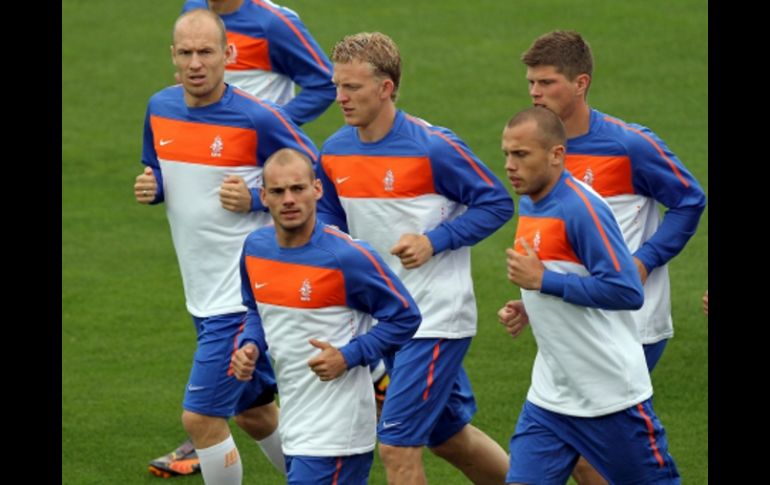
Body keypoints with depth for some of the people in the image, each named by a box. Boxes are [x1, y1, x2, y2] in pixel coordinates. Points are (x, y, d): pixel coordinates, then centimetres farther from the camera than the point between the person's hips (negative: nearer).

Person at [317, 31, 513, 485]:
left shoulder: (433, 147, -17)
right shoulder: (335, 152, 1)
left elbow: (497, 203, -10)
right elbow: (330, 217, 17)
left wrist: (434, 241, -20)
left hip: (436, 317, -7)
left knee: (397, 445, -11)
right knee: (448, 436, 19)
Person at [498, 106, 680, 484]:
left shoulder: (582, 208, -19)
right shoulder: (528, 205, 8)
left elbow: (627, 292, -25)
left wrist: (542, 281, -22)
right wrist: (527, 309, 5)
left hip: (611, 396, -8)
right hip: (549, 397, 8)